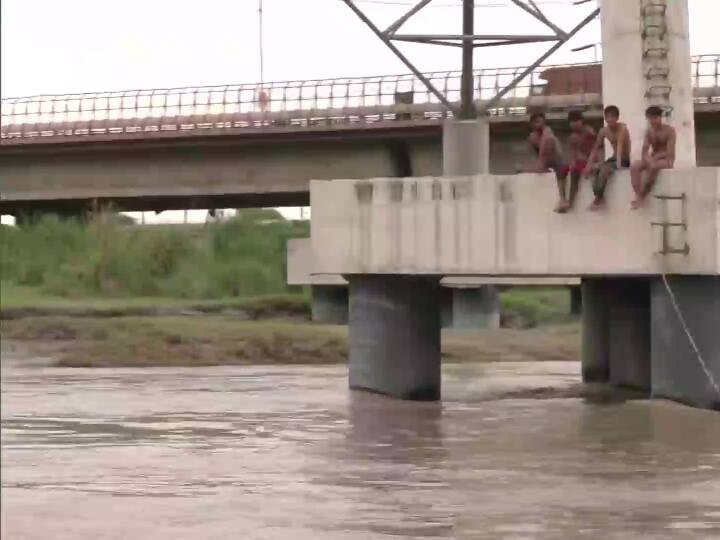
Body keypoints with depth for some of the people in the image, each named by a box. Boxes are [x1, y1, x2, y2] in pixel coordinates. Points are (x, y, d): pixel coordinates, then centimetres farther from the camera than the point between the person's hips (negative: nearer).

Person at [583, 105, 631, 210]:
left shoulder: (622, 128, -17)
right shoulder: (604, 131, 1)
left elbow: (620, 146, -31)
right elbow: (596, 149, 6)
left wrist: (619, 163, -43)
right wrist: (589, 164, -6)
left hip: (624, 160, -7)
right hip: (613, 158, 7)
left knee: (604, 169, -30)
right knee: (594, 168, -18)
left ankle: (599, 197, -22)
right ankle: (597, 197, -20)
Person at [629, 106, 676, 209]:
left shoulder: (669, 130, -9)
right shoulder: (649, 132, 7)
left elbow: (670, 153, -17)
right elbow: (644, 152, -1)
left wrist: (654, 158, -19)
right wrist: (649, 160, -23)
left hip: (667, 160, -5)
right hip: (653, 159, 5)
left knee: (654, 166, -39)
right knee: (634, 167, -23)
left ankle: (642, 197, -29)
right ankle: (638, 197, -33)